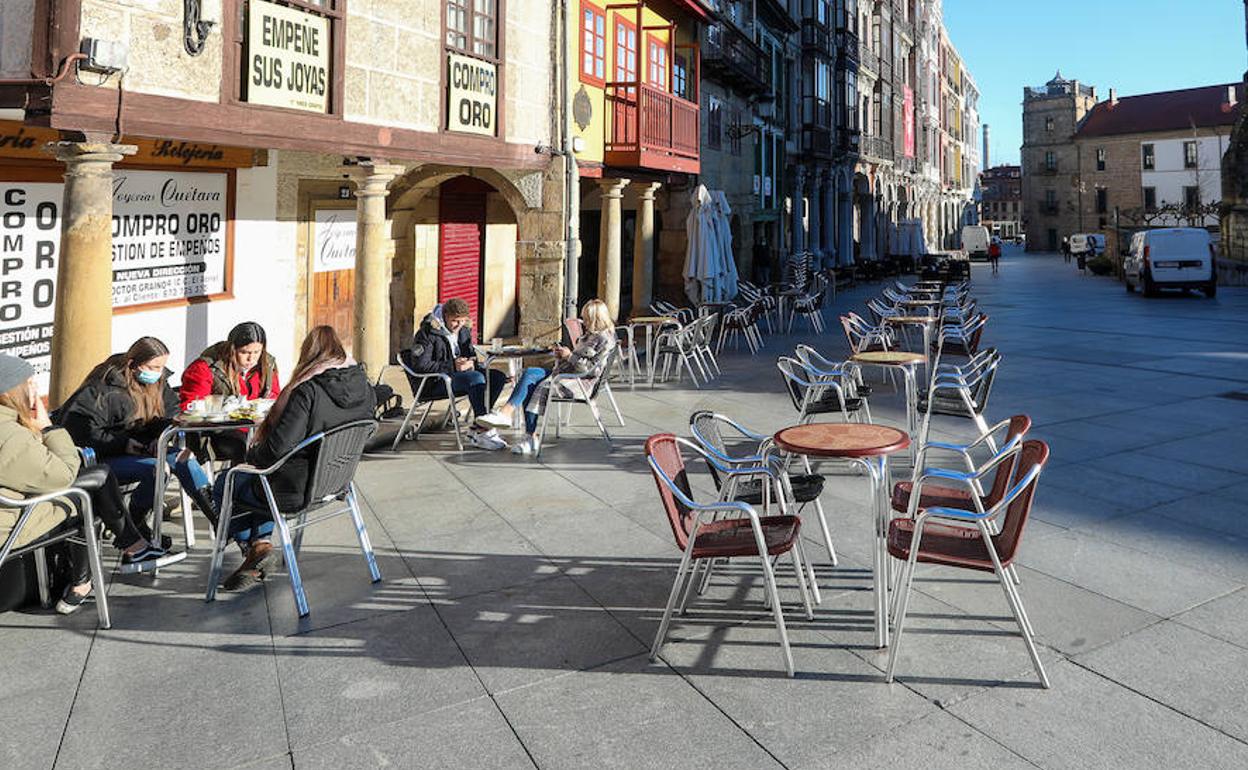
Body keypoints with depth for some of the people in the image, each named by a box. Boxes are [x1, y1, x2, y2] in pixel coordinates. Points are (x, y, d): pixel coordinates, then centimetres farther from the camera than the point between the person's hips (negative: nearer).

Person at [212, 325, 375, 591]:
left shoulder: (308, 391, -26)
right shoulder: (363, 386, -5)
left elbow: (278, 447, -28)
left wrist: (252, 453, -6)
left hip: (295, 492, -7)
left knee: (223, 486, 19)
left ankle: (256, 547, 15)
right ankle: (261, 543, 23)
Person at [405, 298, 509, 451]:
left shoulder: (463, 331, 13)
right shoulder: (428, 333, -10)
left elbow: (471, 357, 20)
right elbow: (420, 365, -18)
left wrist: (470, 363, -7)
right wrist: (452, 366, -23)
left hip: (457, 375, 8)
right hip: (434, 384, -8)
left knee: (498, 376, -11)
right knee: (475, 377, -33)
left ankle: (478, 429, -15)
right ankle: (484, 431, -33)